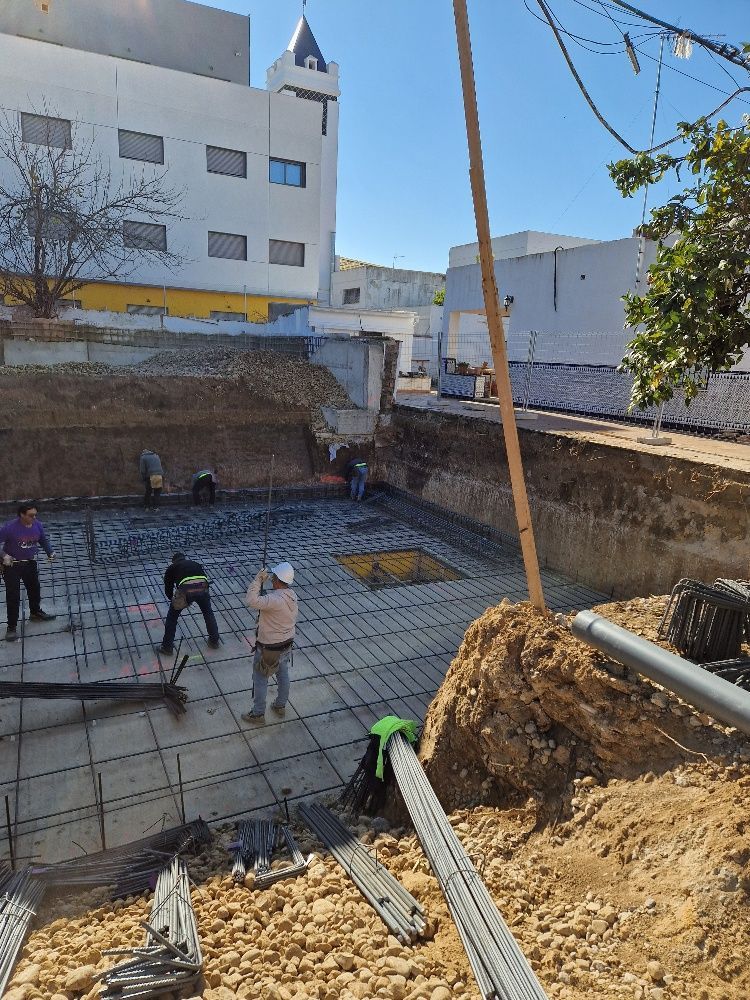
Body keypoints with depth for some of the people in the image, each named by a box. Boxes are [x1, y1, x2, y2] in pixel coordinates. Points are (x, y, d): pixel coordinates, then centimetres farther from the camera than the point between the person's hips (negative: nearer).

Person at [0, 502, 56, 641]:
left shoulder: (38, 525, -9)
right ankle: (12, 627, 9)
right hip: (12, 565, -5)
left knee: (35, 589, 23)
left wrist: (50, 553, -4)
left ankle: (35, 613, 48)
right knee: (13, 596, -2)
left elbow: (43, 540, 8)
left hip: (30, 563, 5)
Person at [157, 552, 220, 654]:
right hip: (202, 587, 3)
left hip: (186, 589, -2)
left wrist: (174, 600, 50)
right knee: (208, 613, 30)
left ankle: (167, 647, 26)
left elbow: (168, 588, 31)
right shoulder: (196, 563, 37)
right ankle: (214, 641, 38)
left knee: (172, 617, 22)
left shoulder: (172, 567, 29)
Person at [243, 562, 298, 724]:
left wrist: (258, 580, -33)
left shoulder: (275, 600, -34)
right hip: (287, 644, 8)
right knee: (283, 675, 24)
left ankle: (258, 713, 26)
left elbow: (251, 601, -44)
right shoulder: (292, 596, -6)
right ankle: (281, 706, 43)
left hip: (269, 649, -8)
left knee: (260, 679, 12)